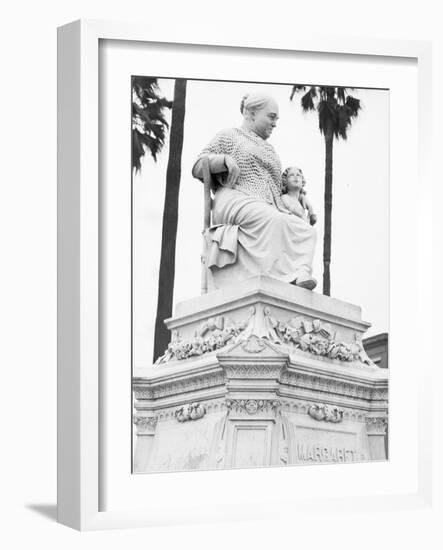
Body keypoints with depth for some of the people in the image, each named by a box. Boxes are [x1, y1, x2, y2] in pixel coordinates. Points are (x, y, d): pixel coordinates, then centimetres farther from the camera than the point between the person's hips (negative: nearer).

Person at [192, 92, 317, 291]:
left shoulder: (269, 150, 38)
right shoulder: (229, 136, 21)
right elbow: (198, 167, 13)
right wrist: (225, 159, -6)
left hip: (267, 208, 6)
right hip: (235, 200, -6)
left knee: (306, 230, -27)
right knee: (274, 221, -39)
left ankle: (301, 272, -51)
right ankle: (280, 277, -54)